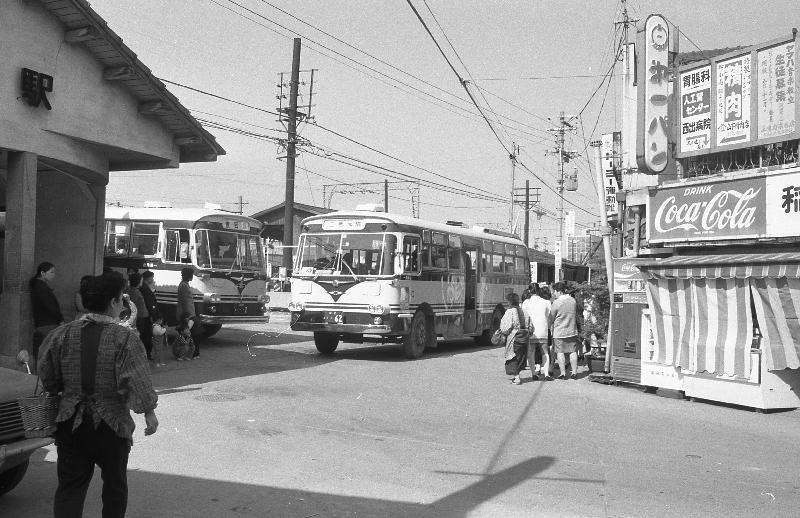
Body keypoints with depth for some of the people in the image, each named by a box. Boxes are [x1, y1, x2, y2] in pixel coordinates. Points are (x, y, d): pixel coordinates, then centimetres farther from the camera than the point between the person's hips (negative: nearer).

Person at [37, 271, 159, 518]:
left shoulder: (63, 334, -1)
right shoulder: (125, 339, -13)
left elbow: (48, 379, 3)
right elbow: (136, 382, -19)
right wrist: (149, 412, -10)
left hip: (70, 422, 3)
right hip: (112, 424, -3)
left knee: (70, 485, 8)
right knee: (115, 483, 17)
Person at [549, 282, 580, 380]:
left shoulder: (556, 303, -14)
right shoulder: (573, 300, 1)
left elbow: (551, 319, -4)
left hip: (559, 332, -4)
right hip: (572, 331, 5)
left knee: (560, 352, 3)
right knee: (573, 352, 10)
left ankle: (563, 373, 2)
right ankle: (574, 373, 12)